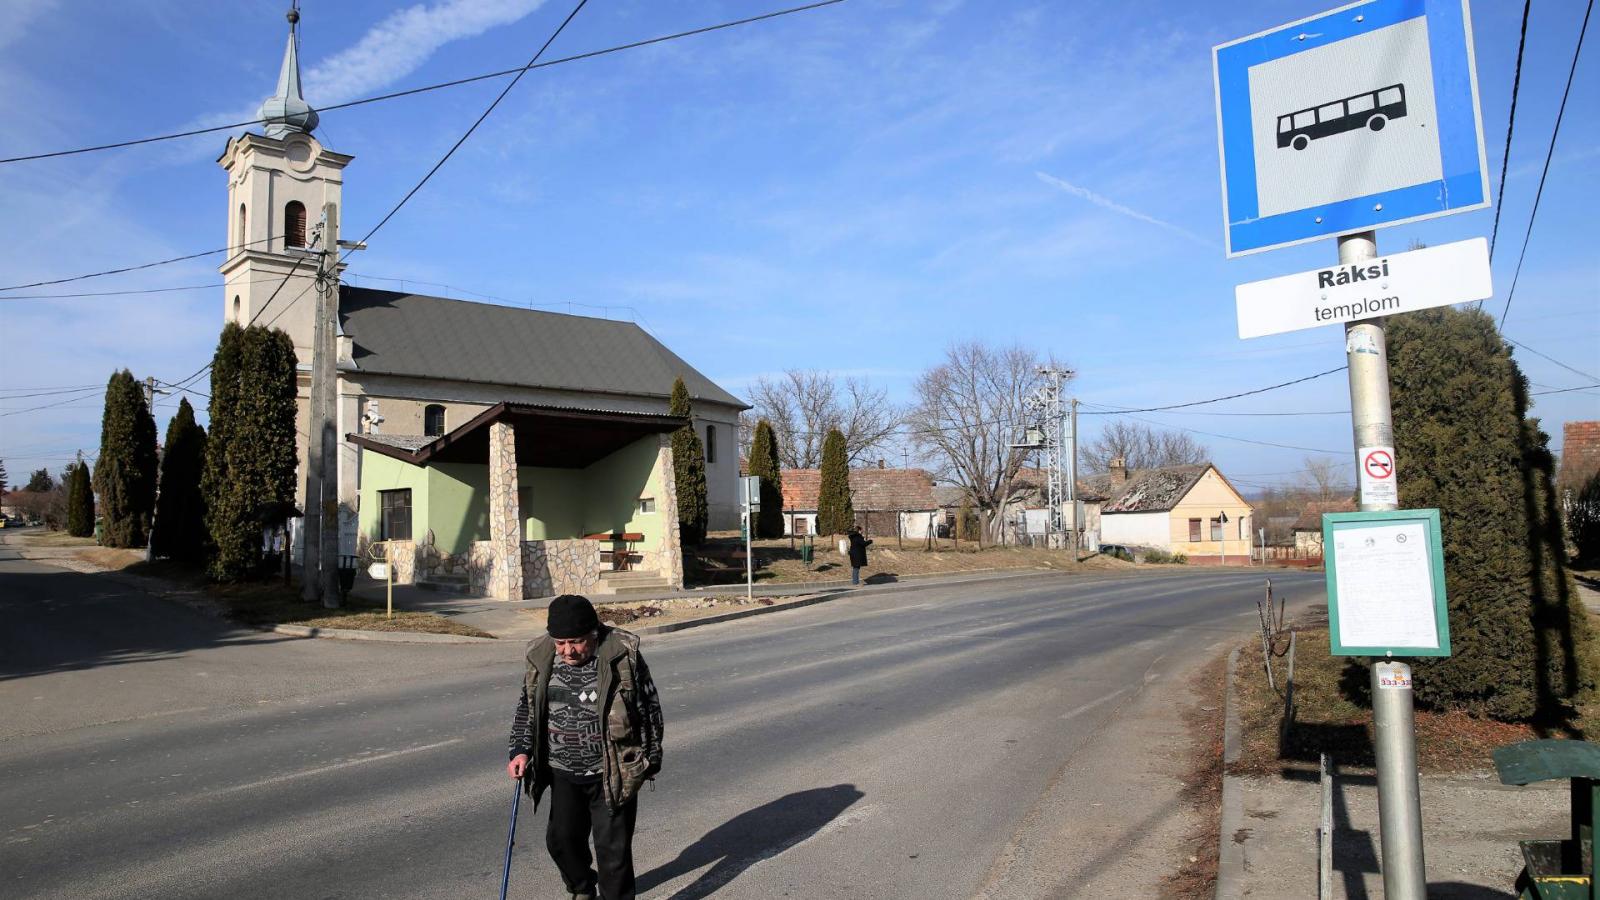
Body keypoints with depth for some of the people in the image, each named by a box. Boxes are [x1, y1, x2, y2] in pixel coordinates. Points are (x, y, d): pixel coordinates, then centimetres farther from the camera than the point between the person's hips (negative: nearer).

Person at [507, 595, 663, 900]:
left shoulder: (623, 655, -15)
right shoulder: (540, 657, -4)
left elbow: (649, 708, -6)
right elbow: (526, 708, 10)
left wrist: (650, 760, -1)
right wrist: (521, 750, -1)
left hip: (612, 774, -4)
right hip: (563, 774, 5)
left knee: (612, 848, 1)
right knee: (561, 839, 15)